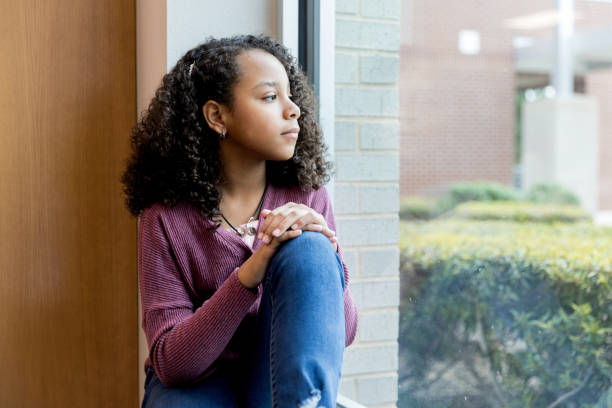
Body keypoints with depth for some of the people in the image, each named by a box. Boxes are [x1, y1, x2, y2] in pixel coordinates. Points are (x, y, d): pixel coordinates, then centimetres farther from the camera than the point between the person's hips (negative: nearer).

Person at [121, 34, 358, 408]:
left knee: (306, 251, -25)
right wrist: (248, 275, -28)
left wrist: (322, 256, -23)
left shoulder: (306, 197, -1)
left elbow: (341, 333, -3)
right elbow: (171, 363, -14)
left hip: (287, 378, 4)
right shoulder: (166, 217, -8)